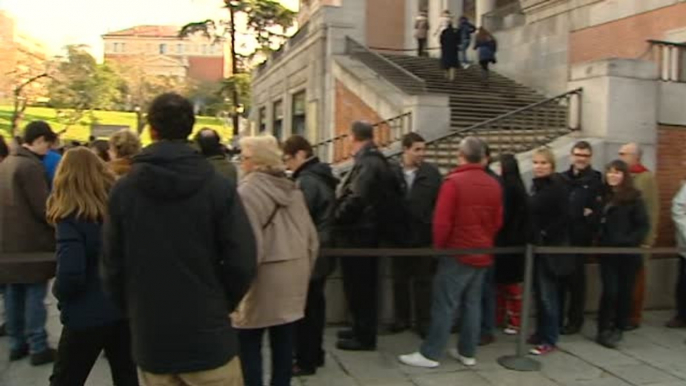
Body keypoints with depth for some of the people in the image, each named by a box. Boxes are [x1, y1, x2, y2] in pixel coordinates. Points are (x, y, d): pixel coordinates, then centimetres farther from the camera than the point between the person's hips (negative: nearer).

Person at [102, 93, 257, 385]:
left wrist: (134, 312, 15)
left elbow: (112, 266, -1)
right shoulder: (219, 187, -10)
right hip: (207, 335, -2)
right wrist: (220, 305, 7)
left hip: (149, 338, 2)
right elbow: (242, 263, -11)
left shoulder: (122, 190, -4)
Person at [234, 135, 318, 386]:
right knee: (284, 344, 14)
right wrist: (303, 270, 20)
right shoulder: (292, 189, 9)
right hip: (292, 274, 7)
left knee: (249, 347, 5)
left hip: (263, 277, -7)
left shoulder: (248, 190, -13)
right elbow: (311, 237, 10)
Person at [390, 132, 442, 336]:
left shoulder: (432, 172, -2)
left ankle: (424, 321, 20)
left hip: (424, 235, 0)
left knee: (423, 280, 10)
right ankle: (402, 318, 28)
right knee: (400, 279, 13)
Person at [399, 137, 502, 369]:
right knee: (472, 303, 12)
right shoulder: (494, 185, 5)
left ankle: (430, 354, 2)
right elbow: (497, 221, 12)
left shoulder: (454, 182, -14)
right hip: (483, 254, 6)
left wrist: (439, 246, -2)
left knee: (444, 304, -3)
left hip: (458, 253, -6)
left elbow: (442, 220, -17)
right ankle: (467, 352, 19)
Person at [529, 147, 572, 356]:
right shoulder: (537, 185, 12)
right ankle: (541, 333, 24)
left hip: (550, 248, -8)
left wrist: (545, 235, -17)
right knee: (538, 293, 13)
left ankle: (550, 339, 6)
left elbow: (563, 217, -18)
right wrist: (532, 237, 8)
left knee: (548, 294, -3)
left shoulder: (557, 186, -12)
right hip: (536, 246, 8)